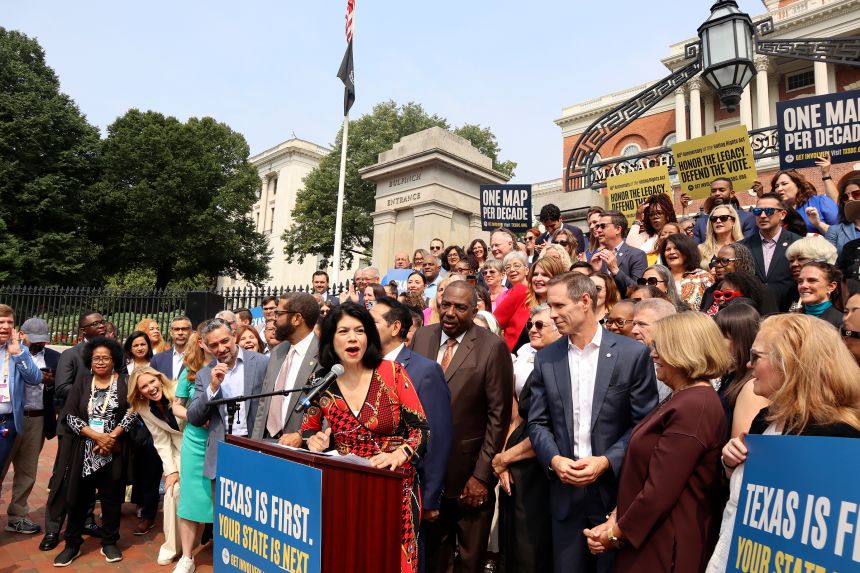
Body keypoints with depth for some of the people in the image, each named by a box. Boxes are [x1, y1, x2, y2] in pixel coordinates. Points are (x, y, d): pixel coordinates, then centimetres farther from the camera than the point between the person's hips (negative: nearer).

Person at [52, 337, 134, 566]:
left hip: (114, 450, -1)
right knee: (78, 496, 6)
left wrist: (111, 437, -15)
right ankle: (72, 544, 22)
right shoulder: (82, 382, 3)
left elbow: (131, 412, -6)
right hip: (85, 448, 1)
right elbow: (70, 415, -3)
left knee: (111, 496, 7)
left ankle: (109, 543, 20)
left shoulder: (124, 382, -1)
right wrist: (96, 436, -13)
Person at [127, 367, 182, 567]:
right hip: (180, 450, 4)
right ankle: (172, 546, 9)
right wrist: (171, 470, -10)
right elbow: (162, 442, -4)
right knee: (172, 491, -7)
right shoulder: (144, 410, -6)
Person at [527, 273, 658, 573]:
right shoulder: (546, 358, 2)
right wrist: (554, 459, -12)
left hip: (615, 487, -2)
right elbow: (537, 422, 4)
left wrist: (607, 461, -15)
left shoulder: (633, 353, -7)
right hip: (565, 487, 3)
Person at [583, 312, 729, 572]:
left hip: (665, 545, -9)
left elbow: (660, 491, -25)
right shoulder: (682, 398, 10)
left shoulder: (693, 407, -23)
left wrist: (618, 532, -11)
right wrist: (616, 518, 1)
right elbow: (644, 473, 8)